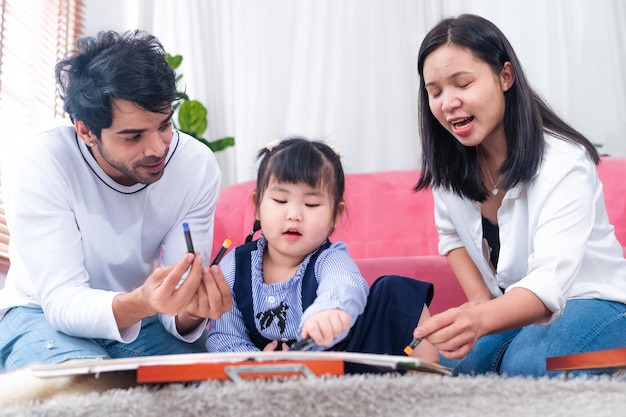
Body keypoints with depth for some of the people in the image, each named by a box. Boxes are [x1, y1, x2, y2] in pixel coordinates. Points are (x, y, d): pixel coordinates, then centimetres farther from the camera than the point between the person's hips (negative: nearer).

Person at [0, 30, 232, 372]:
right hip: (43, 314, -1)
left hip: (138, 314, 2)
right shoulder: (36, 166, -24)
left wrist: (190, 309, -40)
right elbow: (62, 301, -28)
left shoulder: (198, 166, -16)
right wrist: (141, 303, -49)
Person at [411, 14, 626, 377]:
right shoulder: (448, 163, -7)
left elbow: (549, 284, -39)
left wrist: (481, 319, -59)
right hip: (512, 305, 5)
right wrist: (480, 306, -6)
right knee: (456, 365, -24)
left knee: (524, 365, -33)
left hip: (593, 303, -4)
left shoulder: (563, 164, -27)